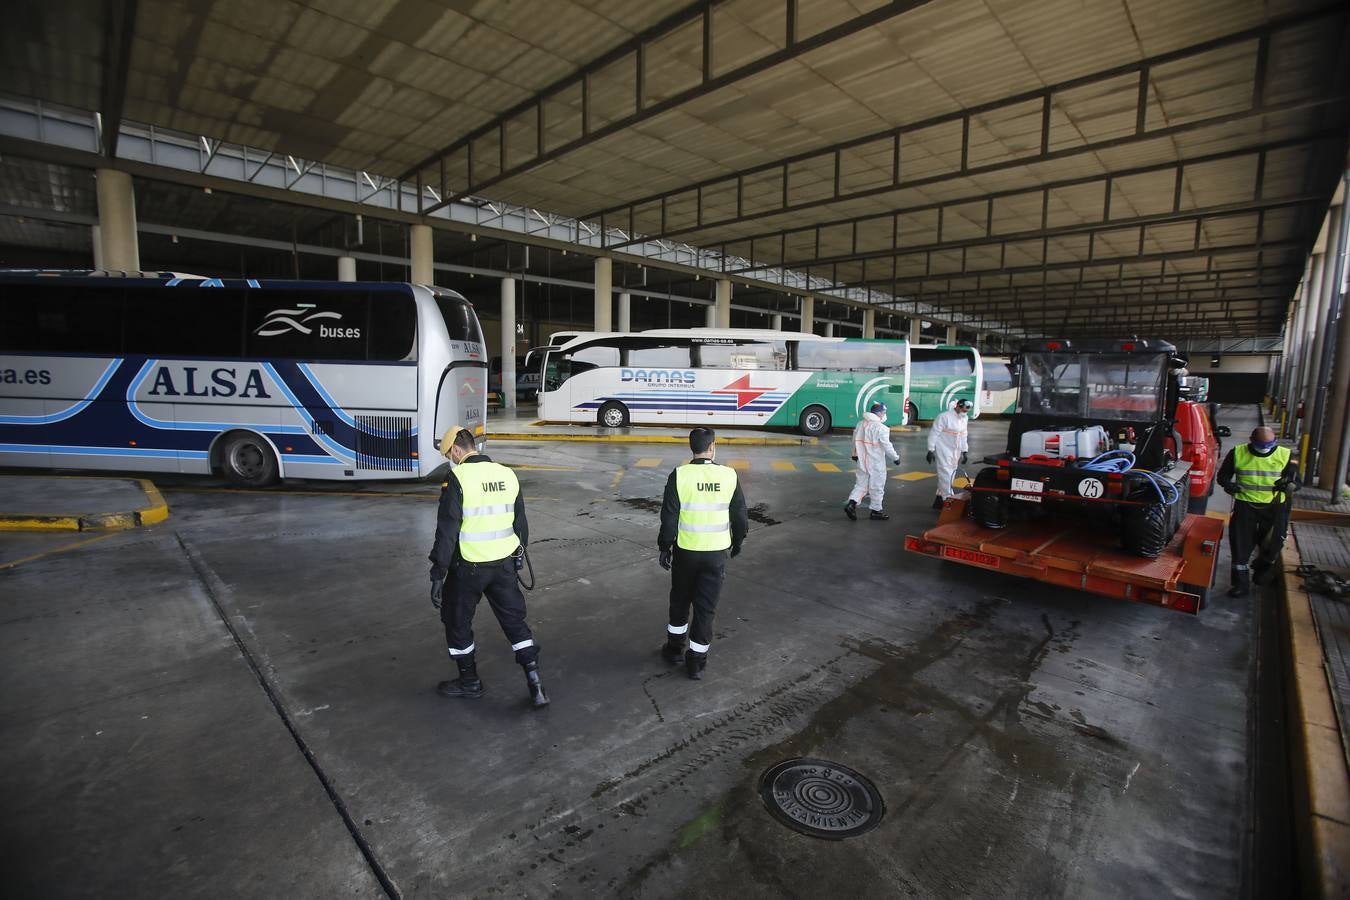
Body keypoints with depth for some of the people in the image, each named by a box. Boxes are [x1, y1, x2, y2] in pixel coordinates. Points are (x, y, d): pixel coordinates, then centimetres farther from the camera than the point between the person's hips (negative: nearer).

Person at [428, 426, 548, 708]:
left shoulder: (457, 479, -15)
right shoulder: (507, 475, 3)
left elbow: (447, 532, -16)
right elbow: (521, 524, 10)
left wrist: (437, 575, -9)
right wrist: (518, 559, 21)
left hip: (468, 567, -5)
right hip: (504, 564, 5)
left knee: (457, 622, 17)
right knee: (514, 619, 14)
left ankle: (470, 682, 32)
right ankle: (535, 684, 12)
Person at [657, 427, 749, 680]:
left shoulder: (680, 475, -12)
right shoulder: (729, 475, -7)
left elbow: (669, 518, -9)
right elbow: (741, 516, 2)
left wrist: (664, 548, 4)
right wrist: (737, 542, 19)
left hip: (686, 551, 0)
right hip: (717, 553, 1)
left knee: (680, 601, 20)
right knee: (706, 607, 11)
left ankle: (675, 649, 35)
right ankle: (697, 662, 19)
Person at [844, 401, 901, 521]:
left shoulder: (860, 424, 5)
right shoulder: (880, 428, -17)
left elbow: (855, 440, 14)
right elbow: (887, 446, -15)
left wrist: (855, 455, 26)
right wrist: (895, 457, -1)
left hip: (862, 461, 7)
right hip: (876, 463, -7)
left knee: (861, 484, 12)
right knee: (877, 486, 6)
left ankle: (851, 503, -5)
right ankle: (876, 511, 16)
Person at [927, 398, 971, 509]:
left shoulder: (964, 419, 8)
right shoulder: (944, 417, -15)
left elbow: (964, 436, 18)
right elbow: (934, 433, -15)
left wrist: (965, 451, 16)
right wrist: (931, 450, -16)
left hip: (955, 452, 8)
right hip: (943, 451, -8)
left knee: (951, 475, 11)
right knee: (946, 475, -10)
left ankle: (939, 499, 21)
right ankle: (947, 500, -6)